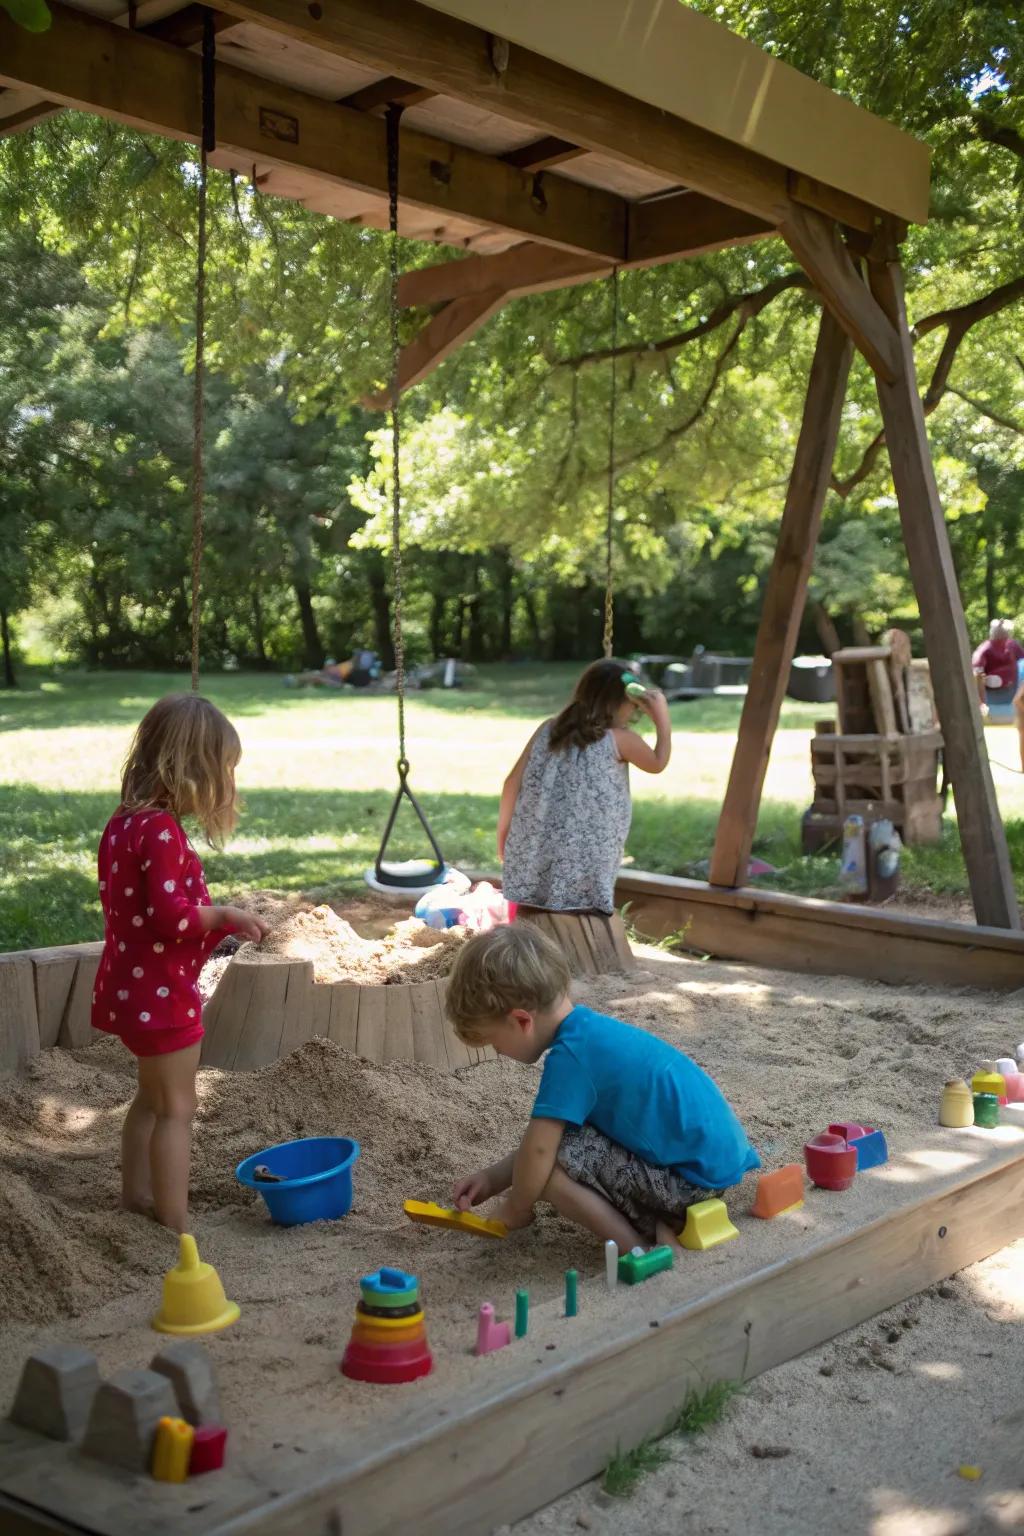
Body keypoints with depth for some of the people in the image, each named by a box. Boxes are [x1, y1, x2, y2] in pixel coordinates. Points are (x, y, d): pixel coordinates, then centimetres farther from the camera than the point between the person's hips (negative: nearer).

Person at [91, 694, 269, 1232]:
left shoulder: (124, 821, 6)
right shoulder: (161, 831, -24)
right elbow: (172, 915, -28)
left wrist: (216, 921, 7)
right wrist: (226, 915, -13)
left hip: (131, 983, 10)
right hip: (161, 992, -10)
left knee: (153, 1094, 25)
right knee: (176, 1108, 0)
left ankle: (136, 1193, 38)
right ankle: (177, 1227, 7)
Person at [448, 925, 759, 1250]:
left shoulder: (570, 1056, -19)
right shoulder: (589, 1029, 10)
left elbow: (538, 1148, -17)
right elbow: (548, 1137, 19)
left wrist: (515, 1209, 2)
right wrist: (492, 1178, 15)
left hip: (695, 1177, -10)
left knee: (555, 1161, -15)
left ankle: (637, 1250, -7)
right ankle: (664, 1219, 8)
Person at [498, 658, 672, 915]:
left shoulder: (548, 729, 7)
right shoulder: (620, 740, -4)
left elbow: (513, 782, 7)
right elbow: (658, 764, 13)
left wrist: (503, 831, 17)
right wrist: (662, 717, 21)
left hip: (533, 860, 5)